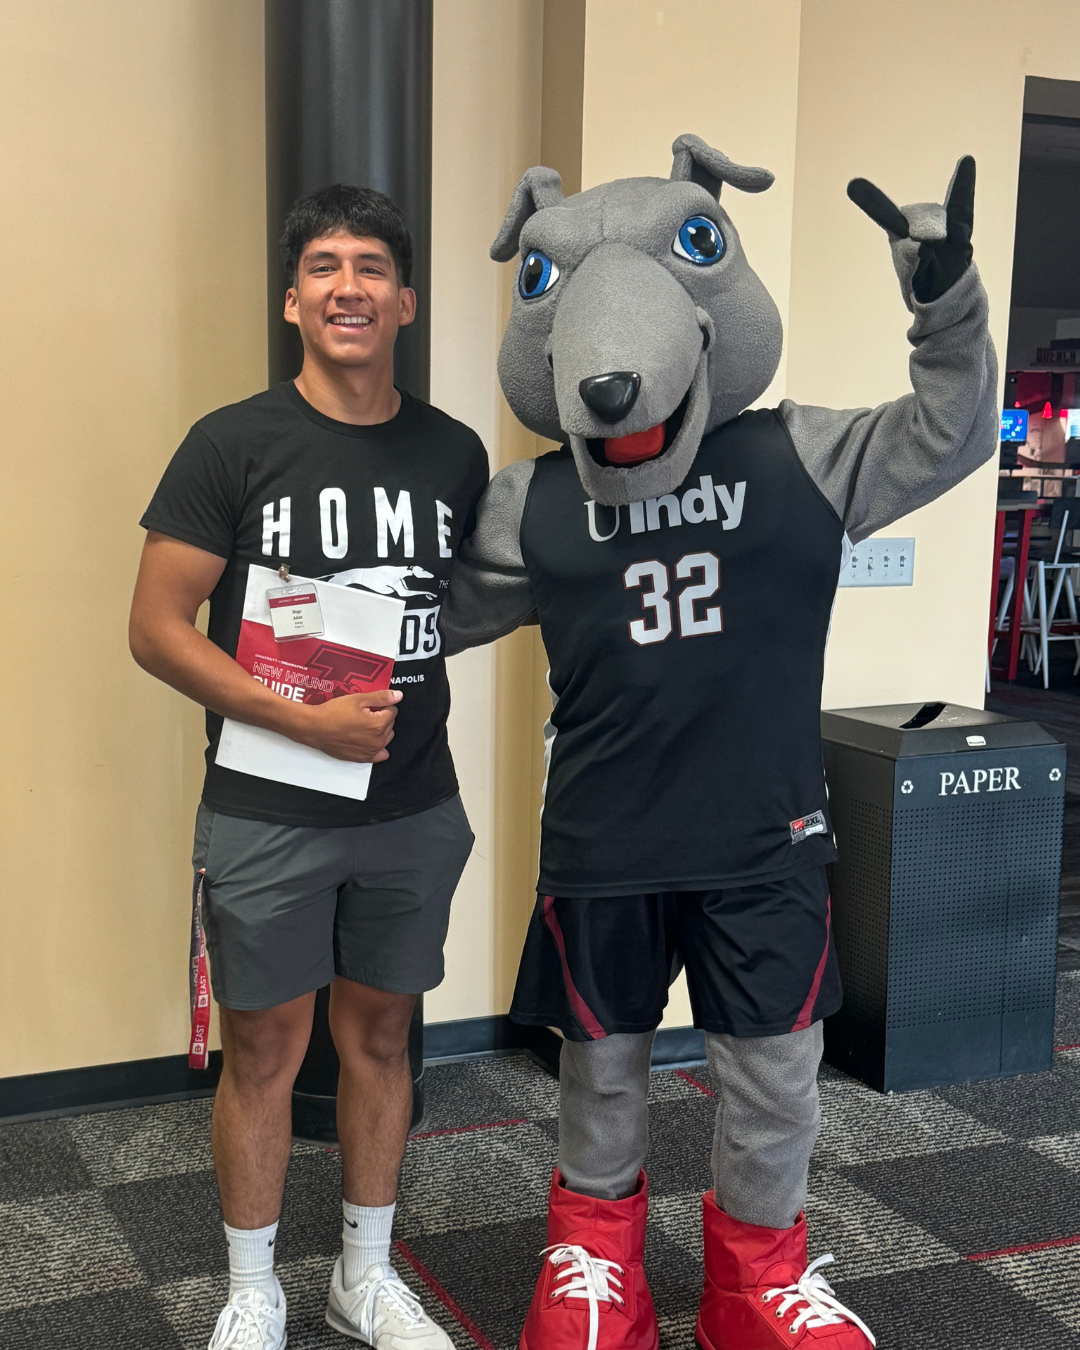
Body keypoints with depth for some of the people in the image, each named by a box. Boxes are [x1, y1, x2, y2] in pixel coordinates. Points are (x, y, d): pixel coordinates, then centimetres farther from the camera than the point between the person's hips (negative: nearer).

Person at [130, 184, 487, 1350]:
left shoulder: (454, 454, 2)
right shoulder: (233, 445, -7)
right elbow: (155, 629, -11)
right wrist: (305, 721, -19)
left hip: (412, 812, 3)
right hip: (266, 813, -3)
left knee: (379, 1035, 15)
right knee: (263, 1047, 8)